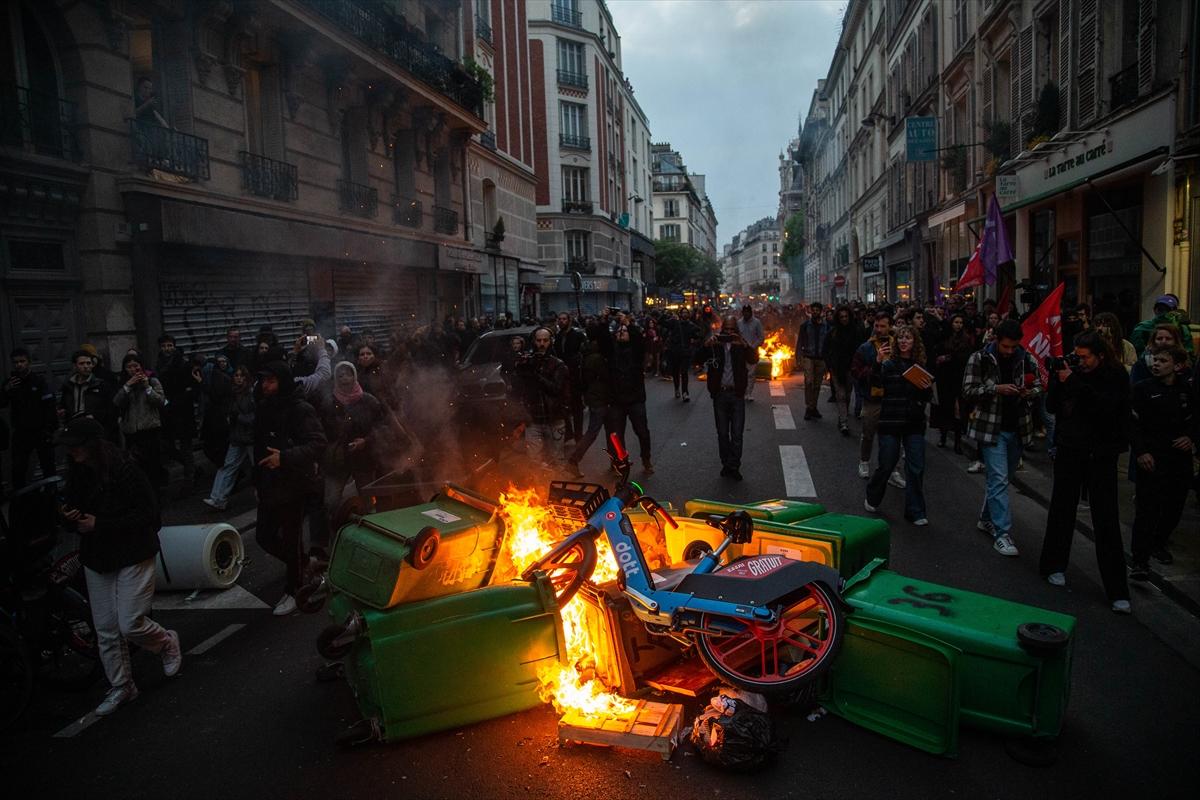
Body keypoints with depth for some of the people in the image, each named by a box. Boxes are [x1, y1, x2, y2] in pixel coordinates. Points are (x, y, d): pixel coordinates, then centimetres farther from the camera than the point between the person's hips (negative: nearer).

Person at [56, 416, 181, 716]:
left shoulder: (124, 469, -19)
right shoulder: (77, 474, 0)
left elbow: (148, 514, -19)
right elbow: (71, 507, 13)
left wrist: (100, 524, -22)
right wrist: (69, 516, -11)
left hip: (133, 555, -6)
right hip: (97, 557, 6)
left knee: (130, 624, -7)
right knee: (106, 629, 10)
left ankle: (167, 642, 25)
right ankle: (120, 687, 26)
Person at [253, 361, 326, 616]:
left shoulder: (301, 411, -14)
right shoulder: (262, 408, 9)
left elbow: (317, 444, -23)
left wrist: (285, 457, -34)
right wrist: (257, 481, 20)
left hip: (294, 484, -7)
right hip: (269, 485, 7)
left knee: (290, 539, -1)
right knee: (264, 536, 10)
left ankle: (293, 590, 17)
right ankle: (302, 564, 35)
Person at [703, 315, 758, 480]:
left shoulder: (741, 344, 2)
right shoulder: (714, 343, 3)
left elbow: (754, 359, -14)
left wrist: (744, 344, -30)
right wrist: (706, 345, -29)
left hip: (737, 394, -1)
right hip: (719, 394, 1)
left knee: (737, 434, 1)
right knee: (722, 433, 10)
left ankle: (734, 466, 9)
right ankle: (726, 464, 22)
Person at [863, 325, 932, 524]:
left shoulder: (921, 366, 7)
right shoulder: (888, 364, -3)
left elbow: (926, 398, 13)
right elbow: (876, 383, -20)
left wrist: (928, 388, -8)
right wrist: (878, 362, -32)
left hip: (914, 423, 3)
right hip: (890, 421, -3)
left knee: (916, 469, 2)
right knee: (886, 465, 5)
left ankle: (915, 512, 12)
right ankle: (872, 499, 31)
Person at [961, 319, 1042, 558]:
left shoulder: (1026, 359, 2)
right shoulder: (980, 359, -7)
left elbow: (1038, 385, 12)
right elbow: (968, 390, -9)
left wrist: (1029, 392, -11)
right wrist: (997, 389, -23)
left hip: (1017, 428, 5)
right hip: (991, 428, -5)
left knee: (1003, 478, 16)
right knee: (998, 479, -9)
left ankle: (986, 519, 33)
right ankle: (1002, 533, -6)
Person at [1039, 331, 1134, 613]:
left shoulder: (1116, 377, -7)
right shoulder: (1075, 372, 1)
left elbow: (1105, 406, -23)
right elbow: (1052, 406, 4)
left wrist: (1073, 382, -21)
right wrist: (1057, 381, -12)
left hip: (1100, 455, -3)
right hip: (1069, 450, 3)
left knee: (1106, 521, -2)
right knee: (1061, 511, 12)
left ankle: (1117, 590, 4)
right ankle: (1055, 565, 31)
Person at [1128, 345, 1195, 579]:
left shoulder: (1185, 391, 7)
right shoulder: (1143, 389, -4)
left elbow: (1193, 420, 16)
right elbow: (1133, 423, -7)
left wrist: (1191, 438, -3)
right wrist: (1140, 451, -15)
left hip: (1180, 457, 4)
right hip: (1152, 458, -4)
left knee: (1174, 506, 12)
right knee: (1147, 509, -9)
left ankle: (1159, 543, 34)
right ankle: (1140, 560, -8)